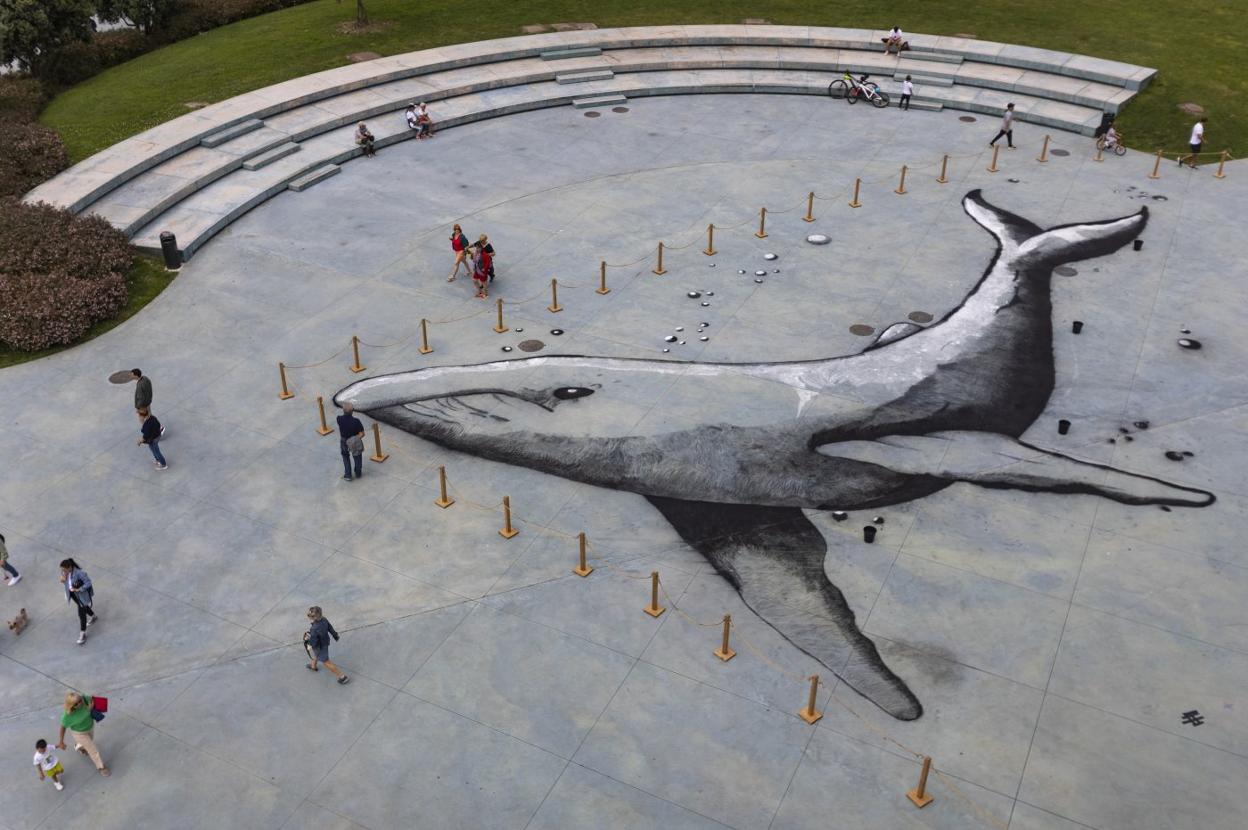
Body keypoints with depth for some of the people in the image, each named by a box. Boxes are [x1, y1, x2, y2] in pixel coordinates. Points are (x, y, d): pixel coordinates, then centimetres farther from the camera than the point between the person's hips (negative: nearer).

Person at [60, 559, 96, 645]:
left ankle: (83, 634, 12)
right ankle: (93, 617, 57)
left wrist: (79, 589, -32)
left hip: (81, 594, -7)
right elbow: (64, 579, 3)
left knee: (81, 613, 0)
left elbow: (88, 582, -26)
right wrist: (63, 580, -20)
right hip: (72, 593, 7)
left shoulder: (79, 573, -34)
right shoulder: (64, 571, -15)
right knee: (83, 607, 29)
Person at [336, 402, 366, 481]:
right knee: (357, 457, 27)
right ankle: (358, 473, 44)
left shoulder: (339, 419, -26)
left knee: (345, 457, 29)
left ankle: (348, 475, 31)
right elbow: (362, 433, -27)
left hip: (344, 442, 1)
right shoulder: (356, 421, -32)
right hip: (355, 443, -1)